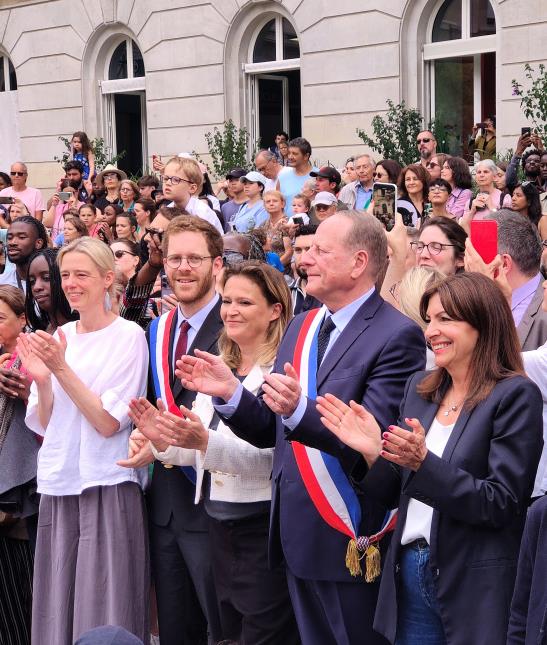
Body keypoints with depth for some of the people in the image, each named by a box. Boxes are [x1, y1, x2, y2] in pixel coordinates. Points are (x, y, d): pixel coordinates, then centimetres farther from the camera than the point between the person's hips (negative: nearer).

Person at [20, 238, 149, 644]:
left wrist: (62, 369, -19)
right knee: (59, 608, 10)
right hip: (58, 487, 6)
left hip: (107, 487, -5)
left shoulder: (129, 336, -7)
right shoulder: (57, 337, 10)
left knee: (104, 610, -1)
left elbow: (108, 423, -13)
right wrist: (42, 380, -9)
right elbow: (44, 426, 9)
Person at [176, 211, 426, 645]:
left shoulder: (396, 336, -14)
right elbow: (271, 431, 10)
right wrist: (229, 392, -7)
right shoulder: (301, 328, 11)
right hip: (298, 537, 7)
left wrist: (299, 410, -36)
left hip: (349, 539, -7)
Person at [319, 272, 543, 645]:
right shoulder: (419, 387, 8)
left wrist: (425, 463, -26)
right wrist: (374, 453, -8)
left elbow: (501, 504, -15)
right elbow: (395, 495, 12)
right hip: (409, 575, 6)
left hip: (474, 585, -5)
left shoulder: (516, 395, -10)